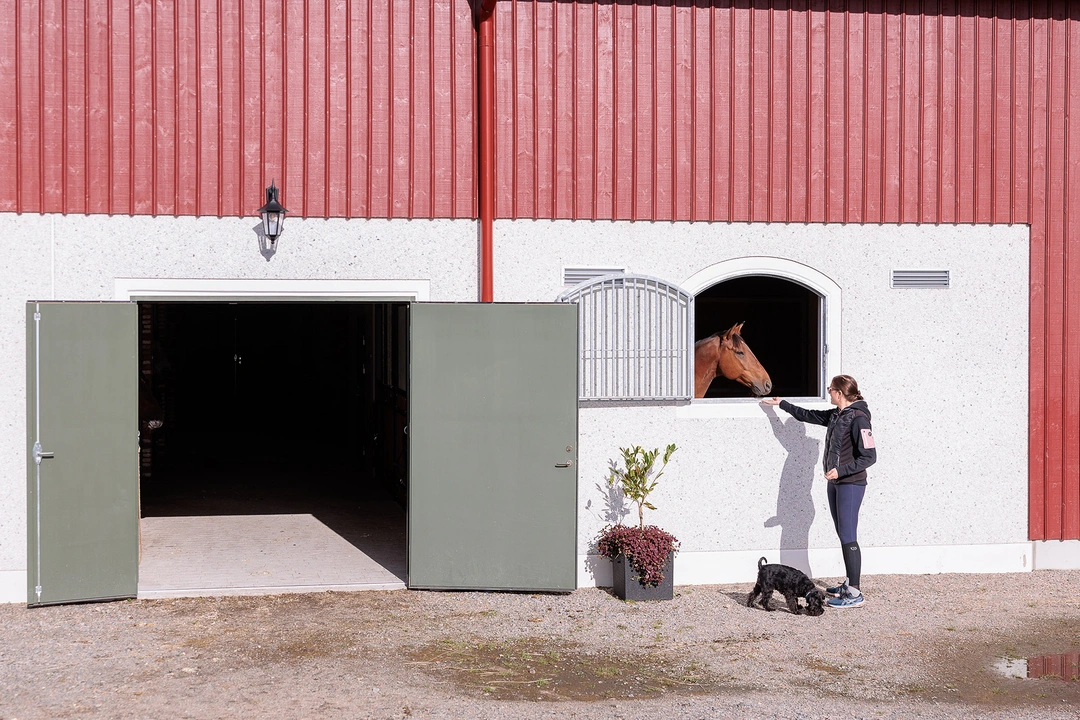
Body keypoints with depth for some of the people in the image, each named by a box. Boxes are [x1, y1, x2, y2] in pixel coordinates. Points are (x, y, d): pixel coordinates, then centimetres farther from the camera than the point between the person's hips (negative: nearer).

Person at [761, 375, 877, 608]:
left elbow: (869, 456, -19)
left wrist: (841, 470, -23)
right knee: (843, 536, 13)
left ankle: (855, 594, -8)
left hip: (851, 484, -9)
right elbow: (809, 415, 27)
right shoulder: (835, 416, 10)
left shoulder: (858, 418, -17)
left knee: (848, 537, -10)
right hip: (835, 483, 9)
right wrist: (783, 404, 33)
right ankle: (849, 585, 22)